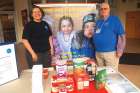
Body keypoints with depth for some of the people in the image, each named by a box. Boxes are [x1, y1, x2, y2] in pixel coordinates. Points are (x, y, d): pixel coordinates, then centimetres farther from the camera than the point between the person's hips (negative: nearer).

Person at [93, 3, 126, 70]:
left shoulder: (115, 19, -4)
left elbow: (122, 35, -9)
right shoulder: (98, 21, 13)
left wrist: (120, 50, -17)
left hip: (111, 52, -5)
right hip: (98, 53, 6)